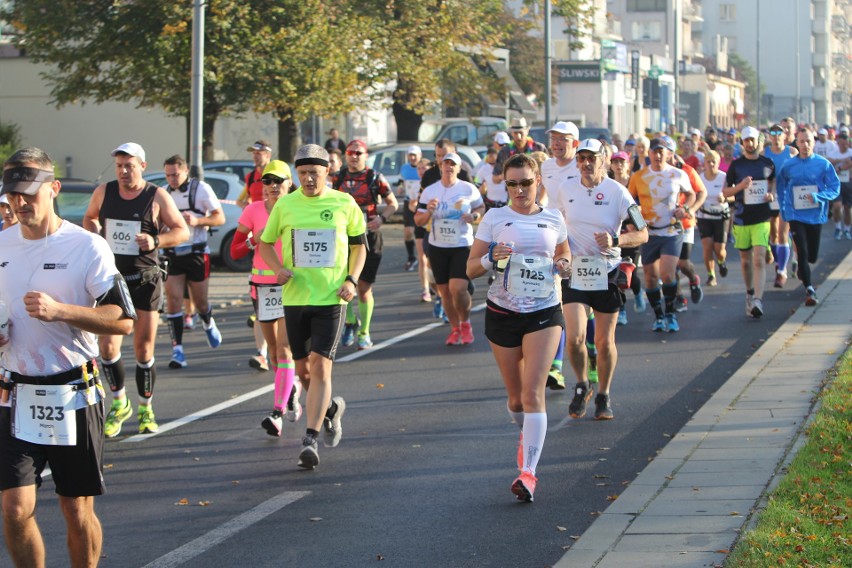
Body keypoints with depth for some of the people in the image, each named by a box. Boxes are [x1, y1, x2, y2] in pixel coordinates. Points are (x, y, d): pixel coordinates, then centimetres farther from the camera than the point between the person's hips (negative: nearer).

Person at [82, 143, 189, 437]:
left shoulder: (157, 197, -4)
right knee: (107, 345, -8)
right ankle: (119, 404, 13)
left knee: (144, 350, 3)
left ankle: (146, 408, 21)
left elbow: (182, 231, -2)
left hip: (145, 280, -2)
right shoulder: (104, 192, 4)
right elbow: (89, 218, 22)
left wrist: (156, 241, -19)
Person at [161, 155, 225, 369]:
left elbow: (220, 218, -7)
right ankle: (177, 350, -10)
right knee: (173, 301, -10)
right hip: (172, 255, 3)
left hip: (196, 253, -3)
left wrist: (197, 221, -23)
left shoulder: (201, 189, -6)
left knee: (200, 302, 8)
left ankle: (209, 325, 43)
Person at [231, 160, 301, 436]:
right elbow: (234, 251, 4)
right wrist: (256, 240, -13)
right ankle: (292, 388, 41)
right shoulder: (253, 211, 1)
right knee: (275, 352, 12)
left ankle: (278, 413, -16)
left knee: (284, 350, -14)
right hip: (263, 287, 3)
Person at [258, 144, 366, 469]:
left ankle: (310, 439, -14)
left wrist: (351, 280, -4)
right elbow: (265, 242, 14)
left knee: (320, 366, -14)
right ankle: (331, 408, 41)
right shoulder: (285, 204, 4)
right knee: (303, 369, 10)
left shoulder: (344, 204, 1)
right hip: (295, 296, 3)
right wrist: (278, 268, -6)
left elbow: (359, 245, 11)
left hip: (331, 298, -3)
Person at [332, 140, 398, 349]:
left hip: (368, 236, -2)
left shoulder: (375, 178, -1)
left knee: (364, 288, 3)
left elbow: (393, 204, 6)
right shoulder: (338, 178, 8)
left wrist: (382, 218, -12)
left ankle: (364, 333, 16)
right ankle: (351, 321, 16)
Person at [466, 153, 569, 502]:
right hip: (502, 313, 1)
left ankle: (528, 472, -17)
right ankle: (527, 434, 44)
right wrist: (491, 258, -20)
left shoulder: (553, 219, 5)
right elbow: (471, 269, 2)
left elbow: (564, 253, 23)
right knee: (515, 396, 10)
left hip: (544, 313, -1)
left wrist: (563, 263, -1)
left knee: (533, 393, -15)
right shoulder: (495, 218, 1)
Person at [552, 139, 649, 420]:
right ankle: (582, 386, 13)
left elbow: (642, 234, -6)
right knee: (574, 337, -13)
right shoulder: (565, 189, 1)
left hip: (607, 273, -1)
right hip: (574, 270, 1)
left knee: (605, 341, 4)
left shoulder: (617, 192, -7)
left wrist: (615, 241, -23)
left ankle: (603, 396, 25)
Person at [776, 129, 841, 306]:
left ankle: (802, 269, 45)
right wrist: (784, 211, 4)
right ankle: (809, 290, -4)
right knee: (802, 253, -11)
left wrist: (818, 196, -23)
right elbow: (781, 189, 11)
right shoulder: (789, 166, -1)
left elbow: (835, 188, -6)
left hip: (816, 216, 1)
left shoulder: (824, 164, -5)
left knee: (812, 255, 11)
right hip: (796, 216, -1)